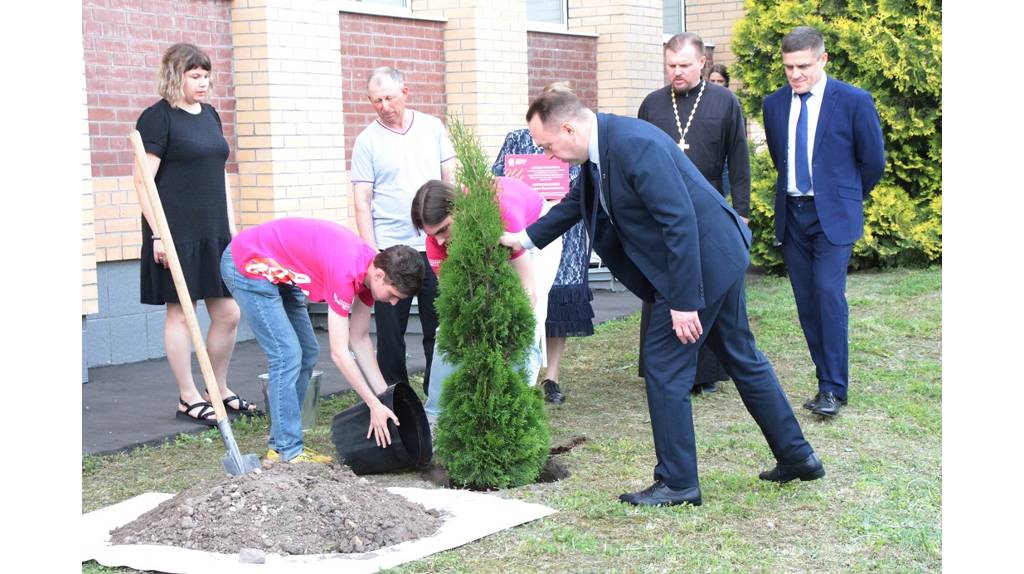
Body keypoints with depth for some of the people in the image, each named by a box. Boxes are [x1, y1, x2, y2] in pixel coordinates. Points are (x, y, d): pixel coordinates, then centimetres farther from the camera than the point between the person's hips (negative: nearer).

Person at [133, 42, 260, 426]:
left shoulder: (210, 115, 15)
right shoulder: (158, 117, -7)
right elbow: (143, 179, -11)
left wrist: (231, 225, 16)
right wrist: (158, 234, -16)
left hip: (215, 233, 7)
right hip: (177, 233, -7)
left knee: (228, 314, 8)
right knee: (180, 312, 1)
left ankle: (220, 391, 23)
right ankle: (188, 398, 10)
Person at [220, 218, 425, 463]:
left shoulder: (372, 268, -6)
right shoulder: (345, 272, -32)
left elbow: (360, 339, 4)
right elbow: (339, 352, -28)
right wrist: (375, 405, -23)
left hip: (276, 270, 10)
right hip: (248, 265, -9)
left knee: (307, 354, 8)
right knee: (287, 356, -14)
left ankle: (281, 442, 15)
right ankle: (288, 453, -8)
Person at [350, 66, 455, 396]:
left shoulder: (432, 128, 6)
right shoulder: (367, 141, 0)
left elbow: (451, 180, 10)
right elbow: (361, 202, -2)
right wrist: (371, 252, -9)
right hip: (390, 249, -2)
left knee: (438, 329, 7)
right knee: (391, 331, 3)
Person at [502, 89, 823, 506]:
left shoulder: (632, 144, -25)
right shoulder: (600, 148, 6)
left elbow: (681, 221, -28)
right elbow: (578, 202, 25)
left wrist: (685, 302, -26)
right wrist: (528, 238, 31)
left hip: (703, 260, -10)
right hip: (720, 258, 10)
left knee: (665, 369, -2)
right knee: (742, 359, 18)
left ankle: (677, 482, 8)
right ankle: (797, 456, 29)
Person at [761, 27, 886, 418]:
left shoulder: (854, 102, -6)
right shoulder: (774, 104, 6)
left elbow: (873, 161, 2)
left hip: (833, 216, -5)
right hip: (792, 215, 5)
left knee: (829, 295, -15)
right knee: (807, 304, 5)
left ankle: (834, 389, -12)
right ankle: (828, 381, 14)